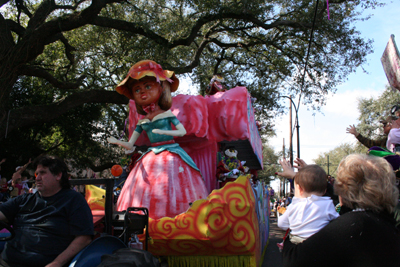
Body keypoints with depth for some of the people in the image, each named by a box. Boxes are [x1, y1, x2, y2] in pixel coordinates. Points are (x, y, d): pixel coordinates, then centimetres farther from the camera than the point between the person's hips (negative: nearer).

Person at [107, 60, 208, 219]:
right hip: (151, 157, 4)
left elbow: (183, 131, -9)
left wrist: (164, 132, -23)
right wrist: (117, 142, -10)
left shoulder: (167, 114, 0)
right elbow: (130, 145, 9)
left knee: (169, 188, -8)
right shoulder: (142, 122, 10)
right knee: (146, 192, -2)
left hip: (170, 154, -4)